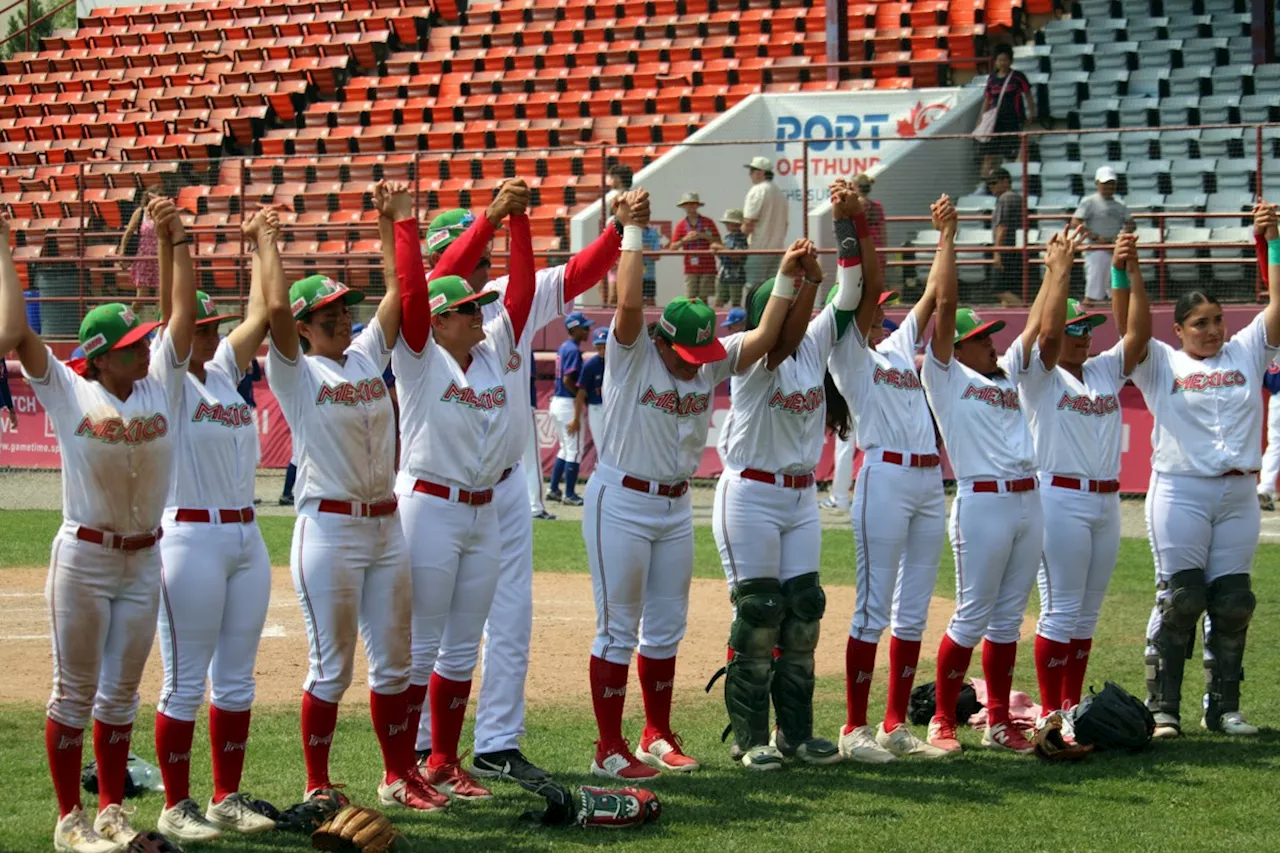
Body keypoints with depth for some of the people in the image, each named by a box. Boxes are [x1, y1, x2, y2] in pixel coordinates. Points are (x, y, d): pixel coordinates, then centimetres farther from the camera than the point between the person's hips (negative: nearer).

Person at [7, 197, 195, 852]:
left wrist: (175, 242, -2)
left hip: (144, 560, 4)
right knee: (75, 693, 3)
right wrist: (4, 250, -12)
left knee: (120, 694, 12)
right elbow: (15, 335, -16)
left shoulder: (160, 386, 3)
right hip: (84, 558, -4)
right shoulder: (69, 394, -8)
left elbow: (184, 316, 3)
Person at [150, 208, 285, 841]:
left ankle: (227, 798, 19)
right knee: (185, 682, -1)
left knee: (236, 681, 11)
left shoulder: (225, 373, 12)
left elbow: (267, 313, 12)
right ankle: (177, 808, 5)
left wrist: (263, 245, 13)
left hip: (246, 538, 7)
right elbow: (175, 310, -19)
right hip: (190, 539, -7)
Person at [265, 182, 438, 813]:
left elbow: (400, 289, 10)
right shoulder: (295, 372, -6)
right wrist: (267, 238, -10)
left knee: (393, 661, 12)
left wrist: (388, 221, 8)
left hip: (386, 524, 6)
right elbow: (276, 308, -20)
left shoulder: (367, 355, 11)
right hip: (329, 528, -6)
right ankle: (316, 786, 8)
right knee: (331, 667, -1)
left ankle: (398, 776, 22)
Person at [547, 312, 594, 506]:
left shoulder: (563, 347, 14)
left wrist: (580, 394, 9)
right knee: (574, 449, -2)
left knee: (565, 448, 18)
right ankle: (569, 494, 1)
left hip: (557, 402, 9)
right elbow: (568, 380, -23)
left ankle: (554, 490, 19)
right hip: (568, 404, -9)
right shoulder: (573, 350, -15)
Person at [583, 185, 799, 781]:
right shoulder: (632, 356, -13)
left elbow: (762, 338, -1)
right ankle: (609, 749, 1)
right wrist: (632, 233, -25)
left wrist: (788, 278, -7)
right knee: (618, 630, -3)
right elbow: (629, 303, -29)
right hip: (622, 503, -6)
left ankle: (658, 736, 24)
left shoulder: (710, 364, 3)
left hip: (676, 506, 6)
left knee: (666, 629, 13)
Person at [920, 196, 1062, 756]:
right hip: (982, 503, -7)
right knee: (972, 618, -4)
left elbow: (1040, 324, 22)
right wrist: (947, 238, -7)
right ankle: (942, 721, 4)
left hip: (1027, 500, 7)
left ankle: (998, 724, 14)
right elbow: (944, 306, -8)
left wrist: (1058, 268, 21)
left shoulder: (1005, 373, 19)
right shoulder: (945, 375, 0)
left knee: (1008, 620, 9)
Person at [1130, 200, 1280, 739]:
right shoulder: (1161, 364, 6)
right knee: (1179, 599, -7)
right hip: (1179, 491, -3)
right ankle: (1162, 708, -2)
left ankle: (1223, 709, 13)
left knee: (1233, 603, 5)